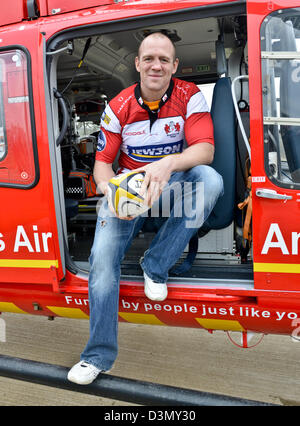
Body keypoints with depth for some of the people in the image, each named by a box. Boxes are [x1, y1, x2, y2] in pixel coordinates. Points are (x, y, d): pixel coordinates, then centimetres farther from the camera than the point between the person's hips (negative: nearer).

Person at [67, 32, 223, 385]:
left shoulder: (190, 97, -6)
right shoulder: (118, 107, -2)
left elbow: (205, 149, -19)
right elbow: (102, 163, -2)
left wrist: (168, 164, -40)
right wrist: (112, 192, -26)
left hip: (174, 183, 0)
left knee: (210, 180, -33)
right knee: (103, 255, -20)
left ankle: (155, 266, -18)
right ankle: (98, 356, -8)